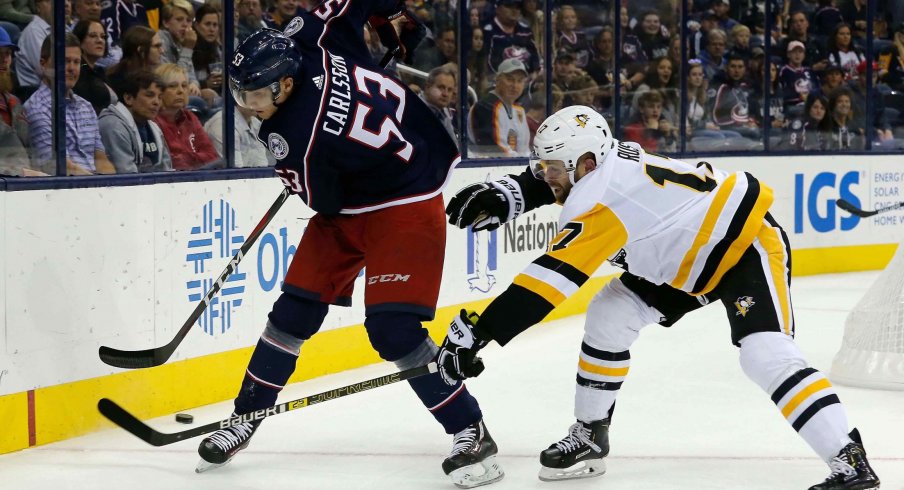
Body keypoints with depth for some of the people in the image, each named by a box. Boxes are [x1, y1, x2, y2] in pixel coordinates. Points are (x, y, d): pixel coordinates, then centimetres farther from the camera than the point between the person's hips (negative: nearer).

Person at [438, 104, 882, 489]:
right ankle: (590, 436, 16)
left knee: (767, 356, -27)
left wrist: (476, 331, -42)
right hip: (687, 254, 10)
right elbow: (550, 175, 14)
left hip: (748, 246, -10)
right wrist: (508, 196, -7)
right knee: (608, 317, 4)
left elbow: (549, 279, -40)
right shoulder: (602, 160, -9)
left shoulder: (603, 198, -34)